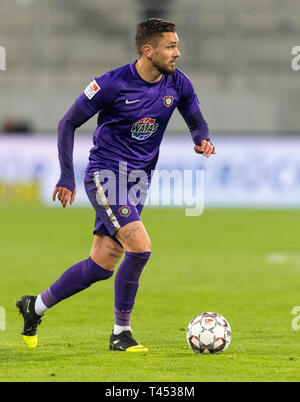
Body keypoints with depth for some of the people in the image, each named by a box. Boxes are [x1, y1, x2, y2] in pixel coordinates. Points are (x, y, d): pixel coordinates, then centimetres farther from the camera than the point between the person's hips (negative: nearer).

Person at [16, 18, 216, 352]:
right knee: (140, 247, -21)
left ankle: (36, 306, 24)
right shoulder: (112, 84, -16)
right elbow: (69, 123, -6)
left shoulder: (178, 84, -1)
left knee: (102, 266, 4)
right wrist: (67, 177, -10)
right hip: (104, 176, -6)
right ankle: (121, 333, -7)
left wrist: (202, 141, -11)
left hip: (138, 180, 6)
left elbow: (197, 123, 14)